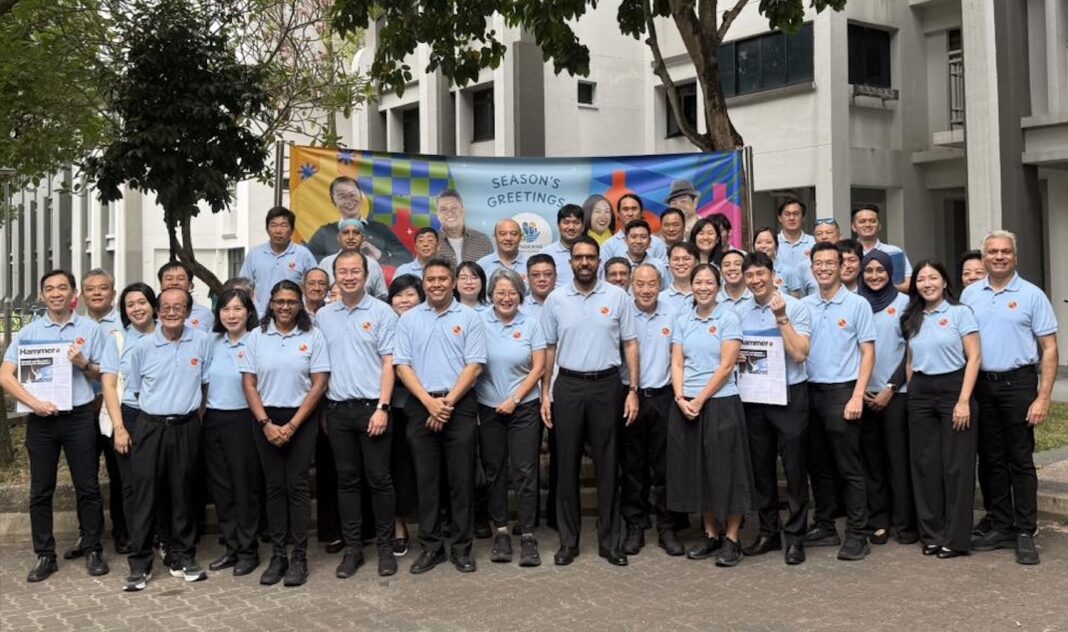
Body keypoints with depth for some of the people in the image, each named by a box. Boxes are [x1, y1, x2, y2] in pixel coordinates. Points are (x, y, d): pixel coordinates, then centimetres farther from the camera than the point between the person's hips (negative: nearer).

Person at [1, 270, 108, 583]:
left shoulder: (90, 329, 4)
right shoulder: (27, 332, 3)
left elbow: (102, 375, 7)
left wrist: (83, 363, -14)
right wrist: (35, 403, -14)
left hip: (80, 416, -1)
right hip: (41, 419, 1)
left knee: (87, 486, 3)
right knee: (41, 490, 6)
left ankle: (92, 550, 14)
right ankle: (44, 555, 15)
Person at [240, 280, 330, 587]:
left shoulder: (312, 336, -1)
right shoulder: (257, 337, 5)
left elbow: (319, 384, -4)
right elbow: (249, 384, 3)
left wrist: (292, 426, -9)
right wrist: (266, 423, -8)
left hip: (301, 419, -2)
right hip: (266, 419, 2)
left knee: (297, 486, -3)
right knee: (274, 487, 5)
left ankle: (299, 557, 3)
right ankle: (277, 555, 12)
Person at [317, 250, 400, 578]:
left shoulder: (382, 312, -2)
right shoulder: (323, 316, 10)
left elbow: (389, 364, -5)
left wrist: (382, 408, -12)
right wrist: (321, 410, 7)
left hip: (371, 406, -3)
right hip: (337, 409, 4)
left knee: (379, 478, 1)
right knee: (347, 480, 9)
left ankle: (386, 546, 12)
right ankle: (352, 547, 17)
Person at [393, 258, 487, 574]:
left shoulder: (469, 318, 2)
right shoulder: (409, 319, 7)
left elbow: (474, 365, -3)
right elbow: (402, 365, 2)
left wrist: (448, 402, -11)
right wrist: (429, 402, -10)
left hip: (460, 405, -2)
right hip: (420, 406, 2)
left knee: (462, 478, 2)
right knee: (426, 478, 6)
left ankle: (462, 546, 11)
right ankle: (431, 546, 15)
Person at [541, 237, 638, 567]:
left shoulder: (617, 297, 1)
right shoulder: (555, 300, 4)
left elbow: (630, 344, 3)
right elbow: (549, 348, 8)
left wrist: (633, 390, -4)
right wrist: (544, 394, 3)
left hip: (606, 385, -1)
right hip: (568, 385, 1)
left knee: (607, 464, 5)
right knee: (567, 464, 5)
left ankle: (609, 540, 14)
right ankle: (568, 541, 15)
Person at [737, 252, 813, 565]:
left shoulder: (795, 307, -8)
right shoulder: (740, 312, 6)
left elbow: (799, 354, -17)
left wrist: (781, 318, -21)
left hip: (789, 395, -5)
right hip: (754, 397, 5)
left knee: (794, 467, 0)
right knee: (761, 467, 12)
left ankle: (795, 536, 10)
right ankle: (769, 531, 24)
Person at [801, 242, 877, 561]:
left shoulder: (857, 304, -2)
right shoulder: (803, 306, 8)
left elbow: (868, 353, -5)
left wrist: (857, 396, -13)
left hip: (842, 391, -4)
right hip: (810, 391, 5)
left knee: (848, 467, -2)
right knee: (818, 464, 11)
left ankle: (857, 535, 3)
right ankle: (825, 527, 21)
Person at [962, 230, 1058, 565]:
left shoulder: (1032, 295, -2)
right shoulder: (970, 294, 8)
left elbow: (1049, 349, -4)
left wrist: (1043, 397, -12)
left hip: (1018, 383, -4)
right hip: (981, 385, 4)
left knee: (1020, 461, -1)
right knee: (991, 460, 9)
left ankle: (1025, 534, 6)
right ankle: (1001, 528, 20)